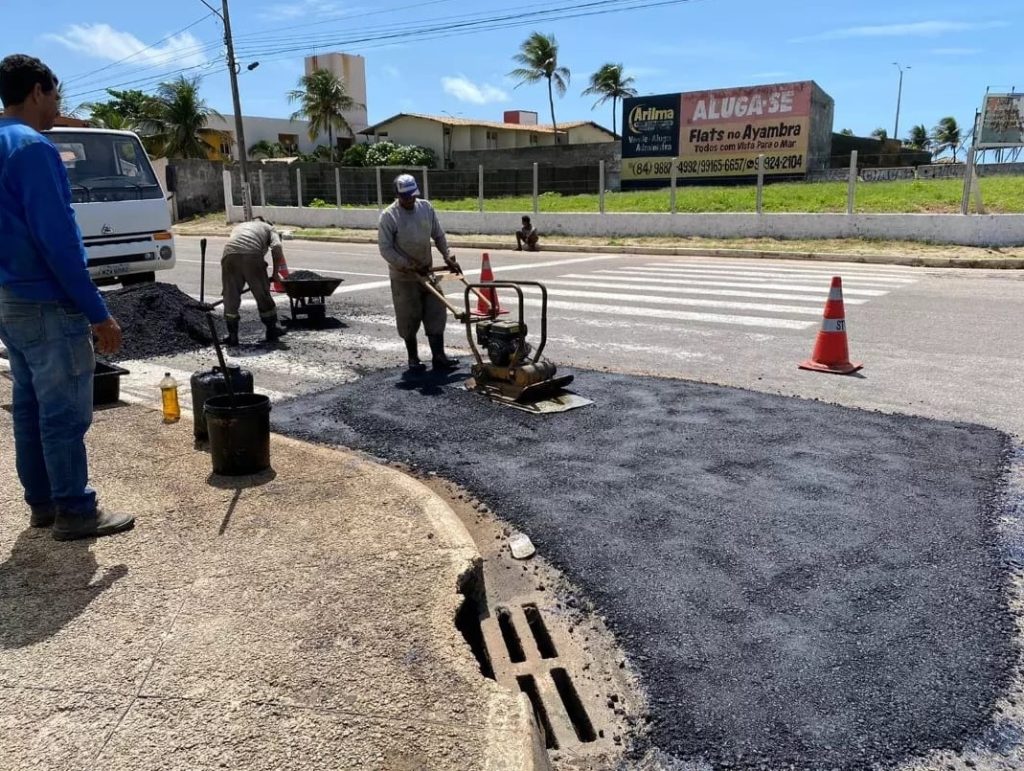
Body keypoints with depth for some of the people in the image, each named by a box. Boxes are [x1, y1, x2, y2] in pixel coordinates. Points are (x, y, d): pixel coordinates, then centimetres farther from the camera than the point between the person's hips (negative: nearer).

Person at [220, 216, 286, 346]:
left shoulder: (239, 226, 40)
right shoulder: (269, 228, 27)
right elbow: (277, 247, 5)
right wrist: (276, 273, 11)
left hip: (229, 255, 3)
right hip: (252, 255, -2)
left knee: (231, 297, 12)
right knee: (263, 295, 13)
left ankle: (232, 336, 14)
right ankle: (272, 330, 25)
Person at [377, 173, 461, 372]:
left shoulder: (426, 208, 1)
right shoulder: (388, 216, -14)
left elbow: (438, 236, 10)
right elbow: (385, 249, -16)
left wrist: (448, 257, 0)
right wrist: (410, 266, -21)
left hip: (427, 272, 5)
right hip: (404, 277, -4)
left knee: (436, 315, 2)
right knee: (409, 320, 3)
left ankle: (438, 357, 8)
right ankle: (413, 358, 17)